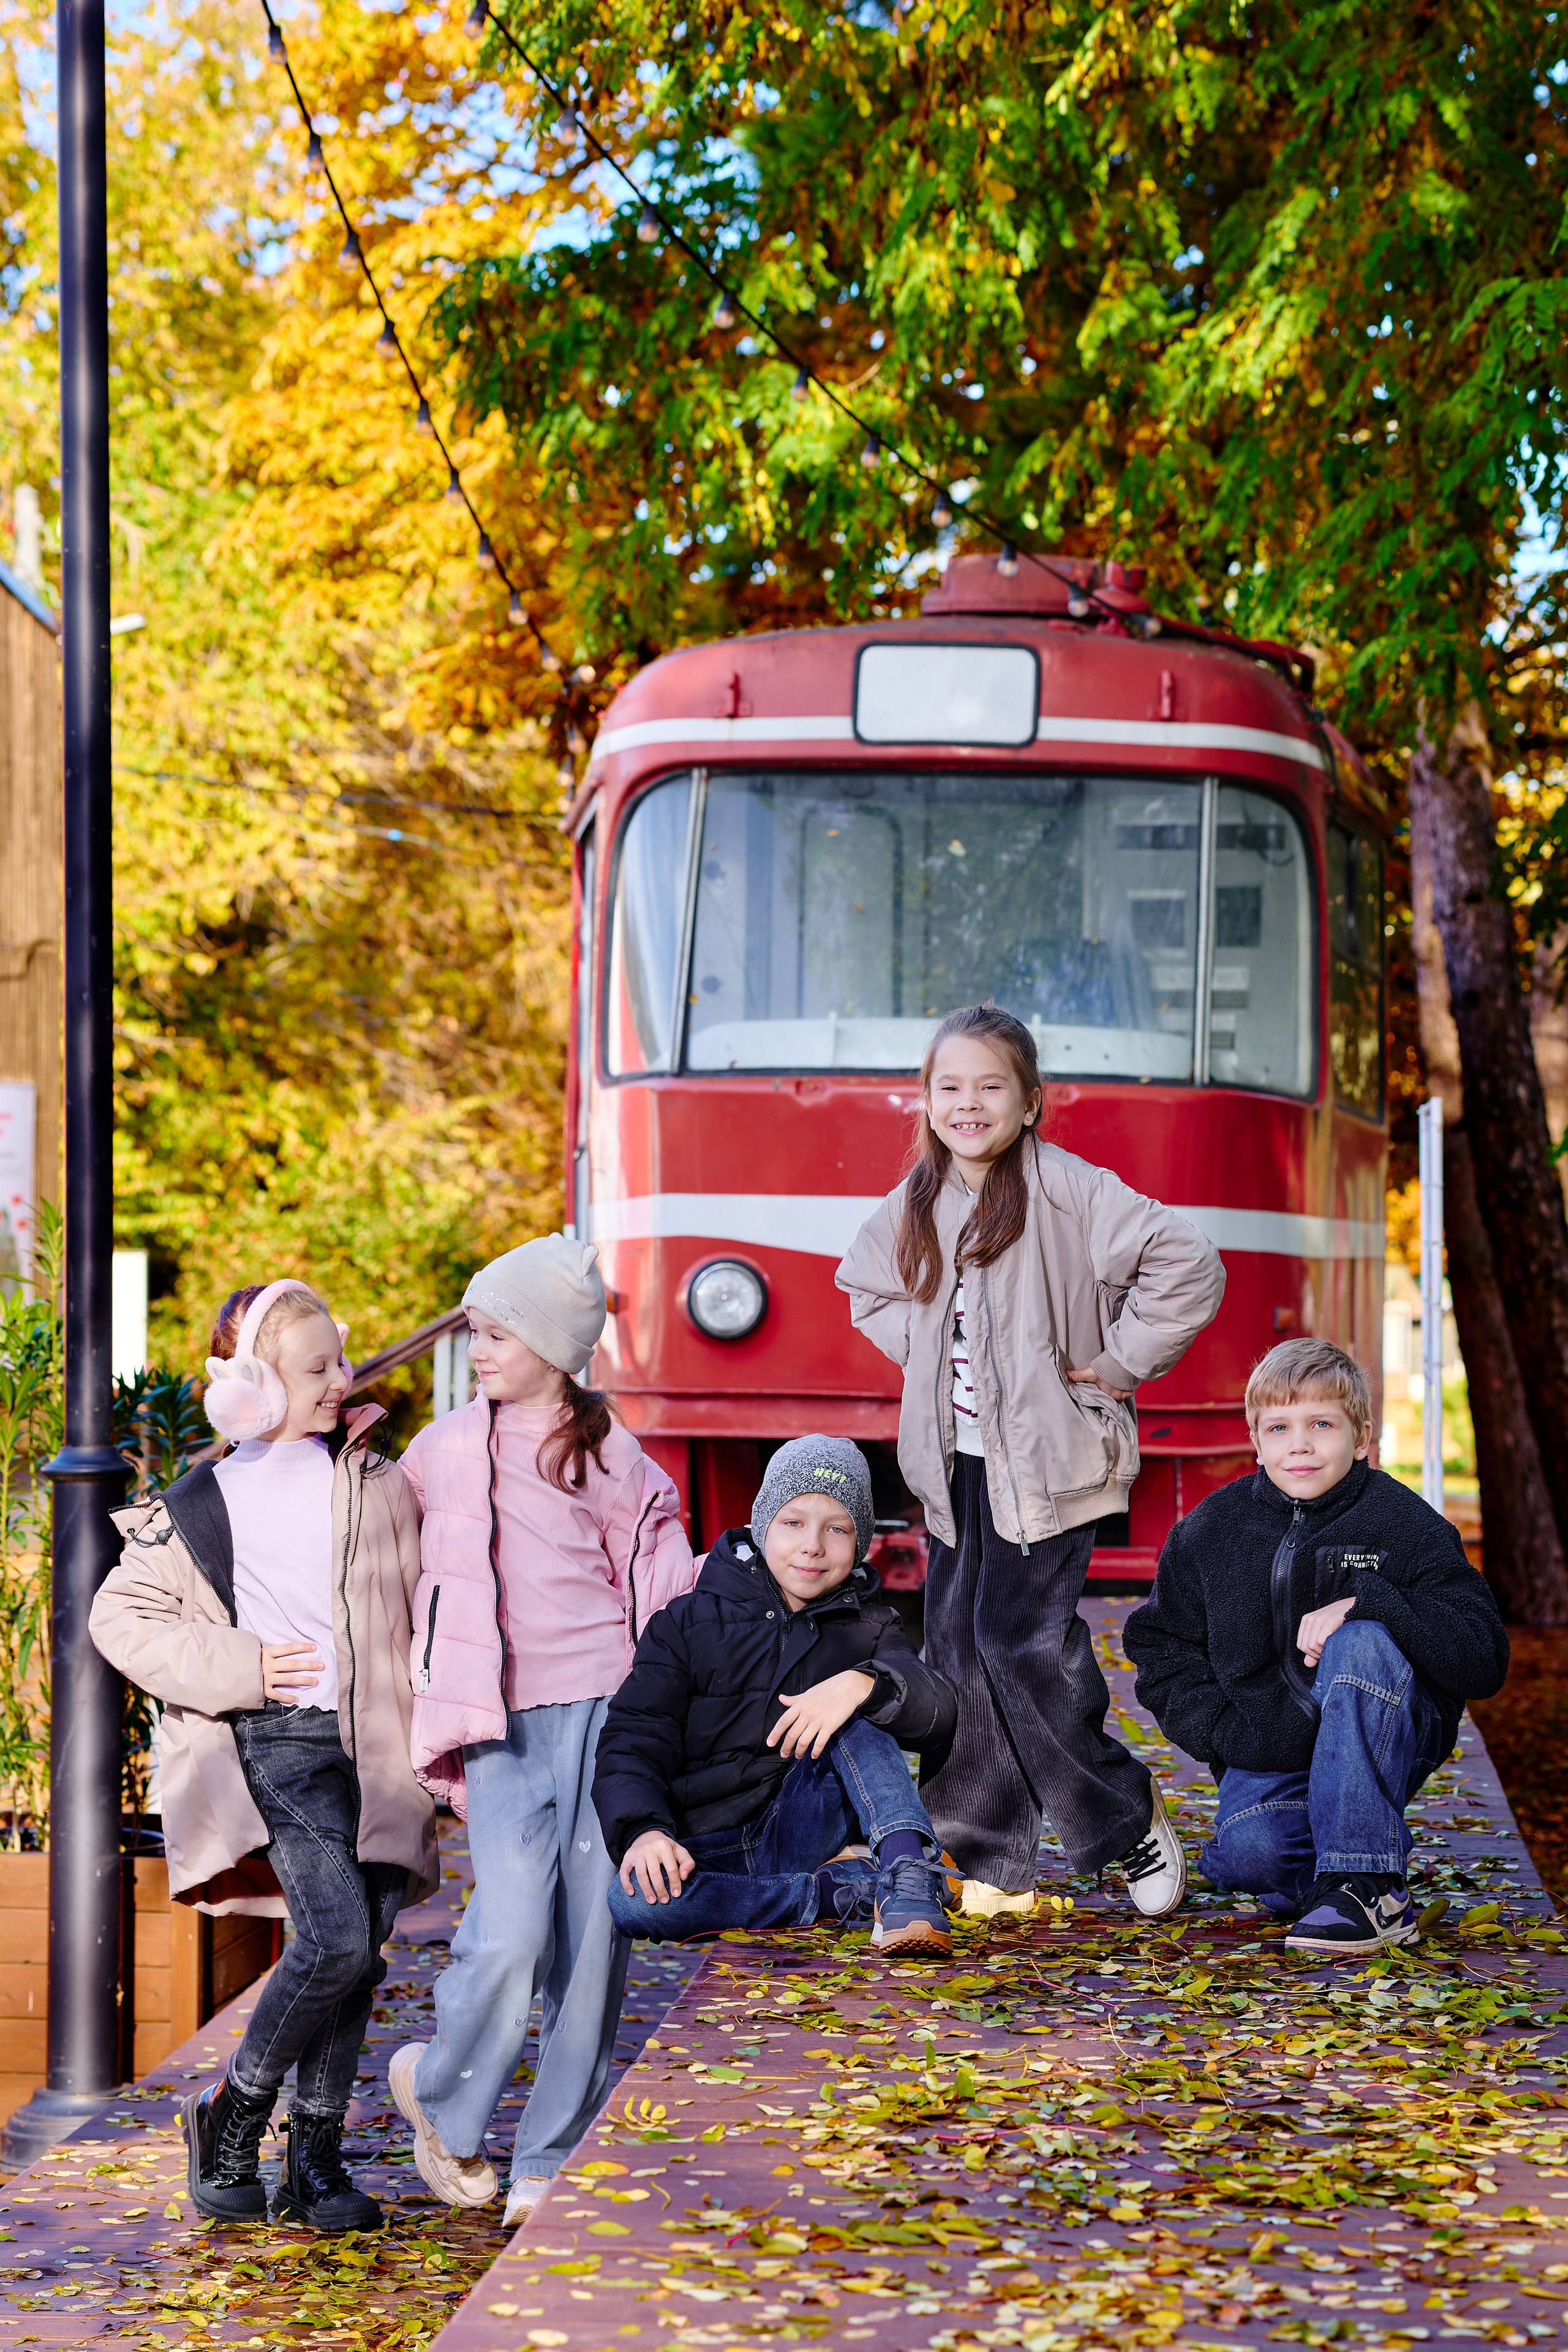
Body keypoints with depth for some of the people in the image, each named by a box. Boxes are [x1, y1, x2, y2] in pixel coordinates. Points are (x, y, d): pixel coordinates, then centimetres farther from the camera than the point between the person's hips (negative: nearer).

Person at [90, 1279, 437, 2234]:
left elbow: (428, 1611, 13)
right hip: (280, 1743, -3)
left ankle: (316, 2156, 16)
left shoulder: (379, 1482, 11)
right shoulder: (201, 1507, 4)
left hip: (377, 1747, 4)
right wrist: (235, 1669, -5)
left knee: (363, 1952, 3)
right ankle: (232, 2113, 3)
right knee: (336, 1941, -18)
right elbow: (119, 1616, 7)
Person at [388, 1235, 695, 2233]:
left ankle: (551, 2160, 10)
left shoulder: (613, 1457, 8)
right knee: (513, 1929, -15)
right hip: (505, 1720, -1)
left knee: (594, 1935, -2)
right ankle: (438, 2092, 13)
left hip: (605, 1707, 1)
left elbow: (664, 1587, 12)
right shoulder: (446, 1449, 10)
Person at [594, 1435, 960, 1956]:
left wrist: (863, 1684, -30)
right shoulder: (692, 1621, 7)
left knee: (859, 1720, -22)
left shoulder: (867, 1629, 11)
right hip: (705, 1851, 0)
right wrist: (644, 1830, -21)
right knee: (634, 1901, -35)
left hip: (802, 1831, 1)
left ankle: (910, 1881, -36)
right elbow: (633, 1741, 0)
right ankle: (847, 1892, -29)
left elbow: (938, 1718, -8)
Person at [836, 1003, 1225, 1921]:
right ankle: (993, 1862, 11)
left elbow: (1188, 1265, -18)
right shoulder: (917, 1203, 9)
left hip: (1050, 1459, -7)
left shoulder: (1068, 1191, -11)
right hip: (959, 1463, 7)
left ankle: (1130, 1820, 6)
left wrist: (1119, 1363, -12)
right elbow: (866, 1285, 29)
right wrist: (923, 1357, 13)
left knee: (1022, 1635, -13)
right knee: (956, 1638, 3)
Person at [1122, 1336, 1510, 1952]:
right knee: (1248, 1855, -32)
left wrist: (1364, 1603, -27)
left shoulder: (1406, 1525, -7)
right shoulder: (1209, 1532, 3)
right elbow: (1162, 1650, 12)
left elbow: (1484, 1661, -15)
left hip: (1382, 1741, -1)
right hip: (1268, 1758, 1)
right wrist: (1228, 1737, -6)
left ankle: (1364, 1884, -29)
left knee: (1363, 1643, -33)